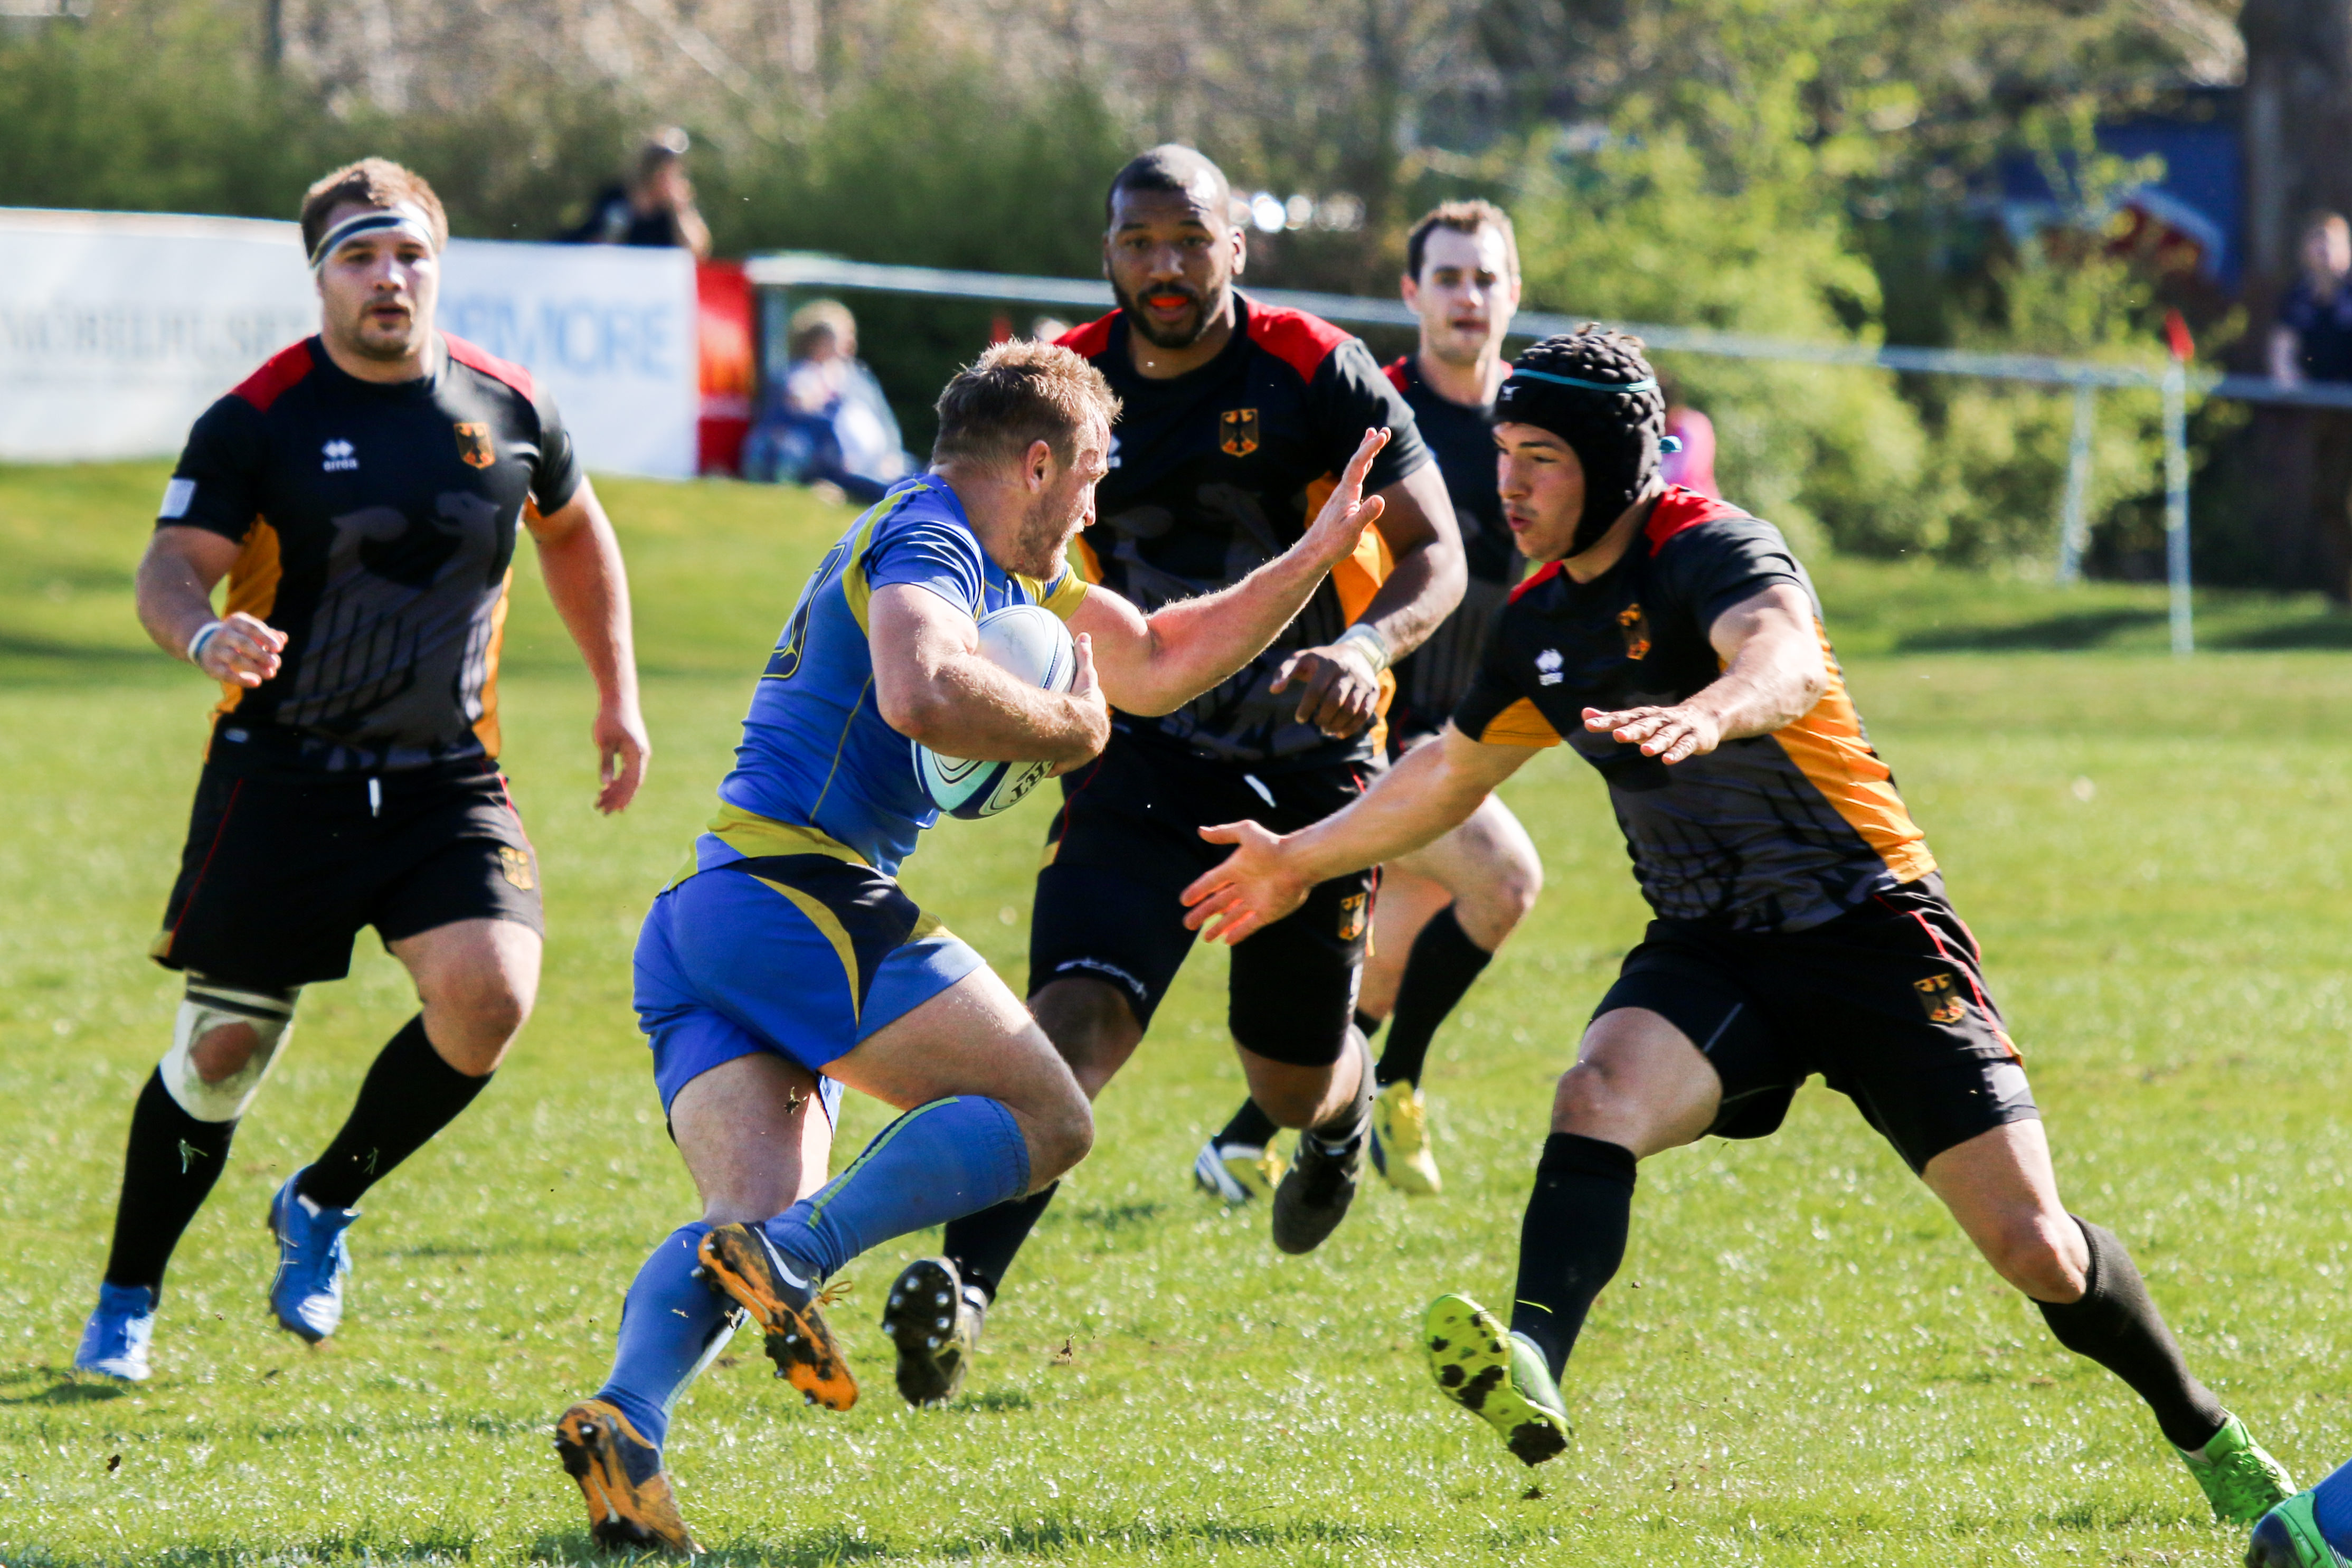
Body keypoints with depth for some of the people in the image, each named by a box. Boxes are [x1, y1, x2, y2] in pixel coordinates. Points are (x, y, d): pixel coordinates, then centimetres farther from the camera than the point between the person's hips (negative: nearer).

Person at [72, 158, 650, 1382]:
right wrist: (207, 637, -36)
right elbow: (171, 568, -13)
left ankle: (322, 1207, 7)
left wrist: (618, 696, 21)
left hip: (447, 777, 3)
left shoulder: (506, 407, 3)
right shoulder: (256, 420, -8)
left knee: (490, 995, -18)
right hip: (281, 774, -3)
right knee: (221, 1049, -1)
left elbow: (573, 533, 21)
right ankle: (126, 1303, 20)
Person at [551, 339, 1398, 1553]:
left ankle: (625, 1420, -31)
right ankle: (789, 1261, -26)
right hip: (793, 893, -10)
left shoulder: (1008, 572, 28)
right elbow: (921, 694, -27)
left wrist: (1317, 554, 31)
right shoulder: (926, 543, -5)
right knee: (1046, 1117, -8)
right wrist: (1068, 728, -10)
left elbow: (1158, 667, 36)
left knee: (751, 1222, -6)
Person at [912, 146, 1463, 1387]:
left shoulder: (1319, 375, -10)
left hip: (1309, 761, -1)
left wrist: (1367, 643, -28)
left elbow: (1436, 555, -8)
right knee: (1080, 1016, -23)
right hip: (1141, 759, 1)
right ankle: (963, 1281, -30)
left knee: (1293, 1087, 12)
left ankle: (1346, 1112, 51)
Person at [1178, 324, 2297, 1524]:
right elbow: (1451, 771, 26)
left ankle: (2205, 1436, 17)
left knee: (2033, 1248, -8)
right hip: (1707, 954, 5)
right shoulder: (1542, 622, 6)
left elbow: (1787, 659, -41)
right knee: (1596, 1098, -29)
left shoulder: (1713, 552, -17)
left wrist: (1711, 711, -63)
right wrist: (1301, 859, 31)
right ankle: (1532, 1371, -50)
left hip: (1869, 931, -5)